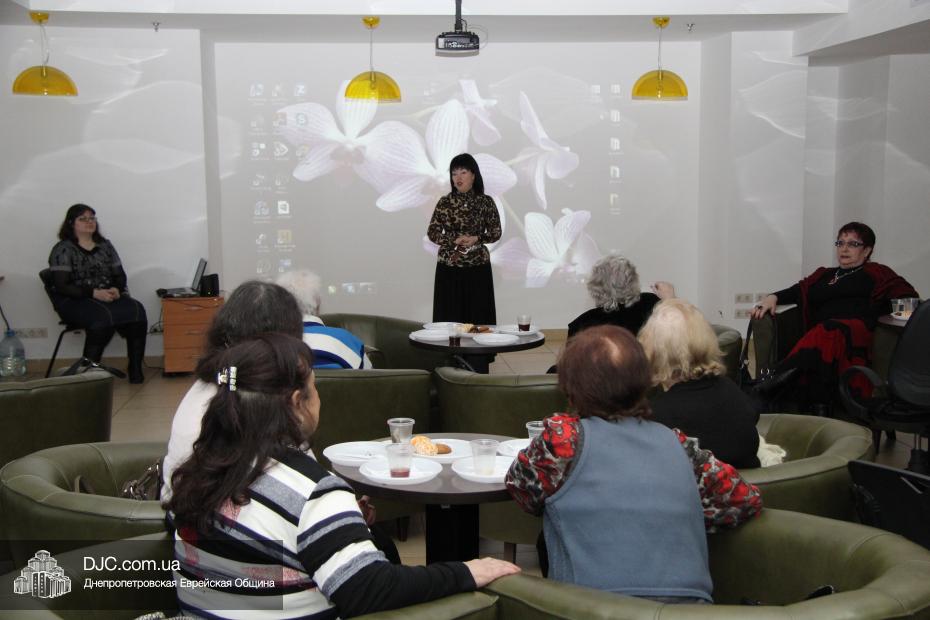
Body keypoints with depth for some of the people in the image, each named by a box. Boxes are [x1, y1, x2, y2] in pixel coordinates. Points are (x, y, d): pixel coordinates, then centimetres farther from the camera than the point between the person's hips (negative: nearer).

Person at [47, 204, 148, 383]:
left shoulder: (105, 245, 16)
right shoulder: (63, 249, 0)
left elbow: (120, 276, 16)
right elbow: (61, 286, -9)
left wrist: (116, 289, -9)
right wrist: (94, 292, -20)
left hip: (109, 297, 5)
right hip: (75, 302, -5)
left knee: (137, 311, -27)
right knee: (103, 317, -38)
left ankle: (135, 369, -24)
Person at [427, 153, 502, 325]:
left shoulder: (486, 202, 0)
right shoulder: (444, 202, 0)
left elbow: (496, 232, 3)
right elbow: (432, 233, 0)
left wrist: (476, 239, -16)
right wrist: (454, 240, -16)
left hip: (478, 268, 0)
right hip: (449, 268, 0)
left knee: (478, 317, 2)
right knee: (449, 317, 1)